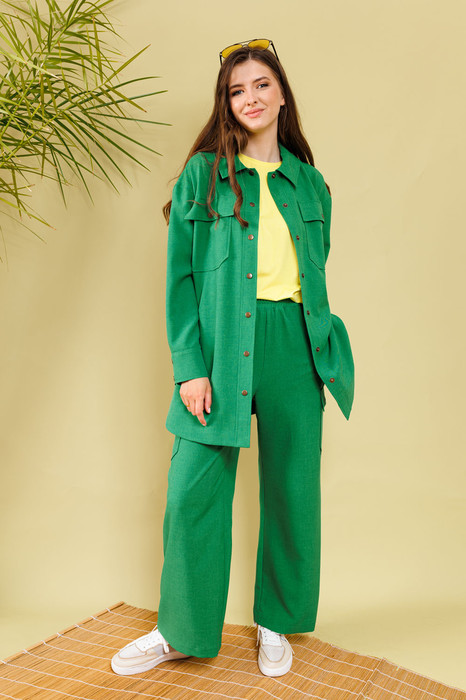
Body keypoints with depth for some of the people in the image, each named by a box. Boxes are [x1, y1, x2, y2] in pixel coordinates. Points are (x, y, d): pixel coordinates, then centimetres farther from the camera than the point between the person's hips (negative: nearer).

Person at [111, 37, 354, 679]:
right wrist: (189, 366, -9)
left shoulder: (309, 183, 14)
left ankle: (276, 623, 29)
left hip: (293, 344, 3)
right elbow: (181, 276, -1)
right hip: (220, 345, -2)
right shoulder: (203, 174, 4)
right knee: (193, 490, -2)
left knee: (291, 488, 8)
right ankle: (182, 631, 20)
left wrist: (323, 358, 13)